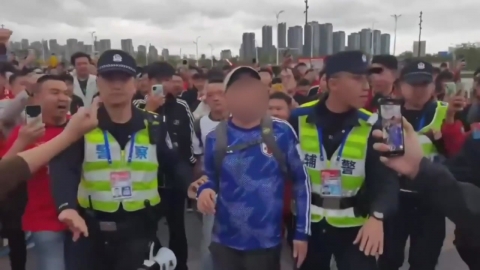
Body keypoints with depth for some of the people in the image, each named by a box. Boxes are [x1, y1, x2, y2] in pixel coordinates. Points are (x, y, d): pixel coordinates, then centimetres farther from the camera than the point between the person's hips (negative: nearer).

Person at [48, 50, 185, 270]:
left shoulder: (152, 126, 0)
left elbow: (173, 165, 4)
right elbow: (63, 168, -19)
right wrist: (67, 206, -37)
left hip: (138, 229, 1)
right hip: (90, 229, 0)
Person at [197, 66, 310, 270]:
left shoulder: (282, 132, -9)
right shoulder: (216, 138, -4)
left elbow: (301, 180, -2)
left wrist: (302, 232, -1)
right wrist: (205, 190, -13)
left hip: (267, 242, -1)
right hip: (225, 241, 2)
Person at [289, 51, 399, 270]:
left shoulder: (371, 126, -10)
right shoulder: (299, 119, -9)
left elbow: (385, 178, -14)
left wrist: (377, 216, -30)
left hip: (354, 225, 0)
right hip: (307, 222, 1)